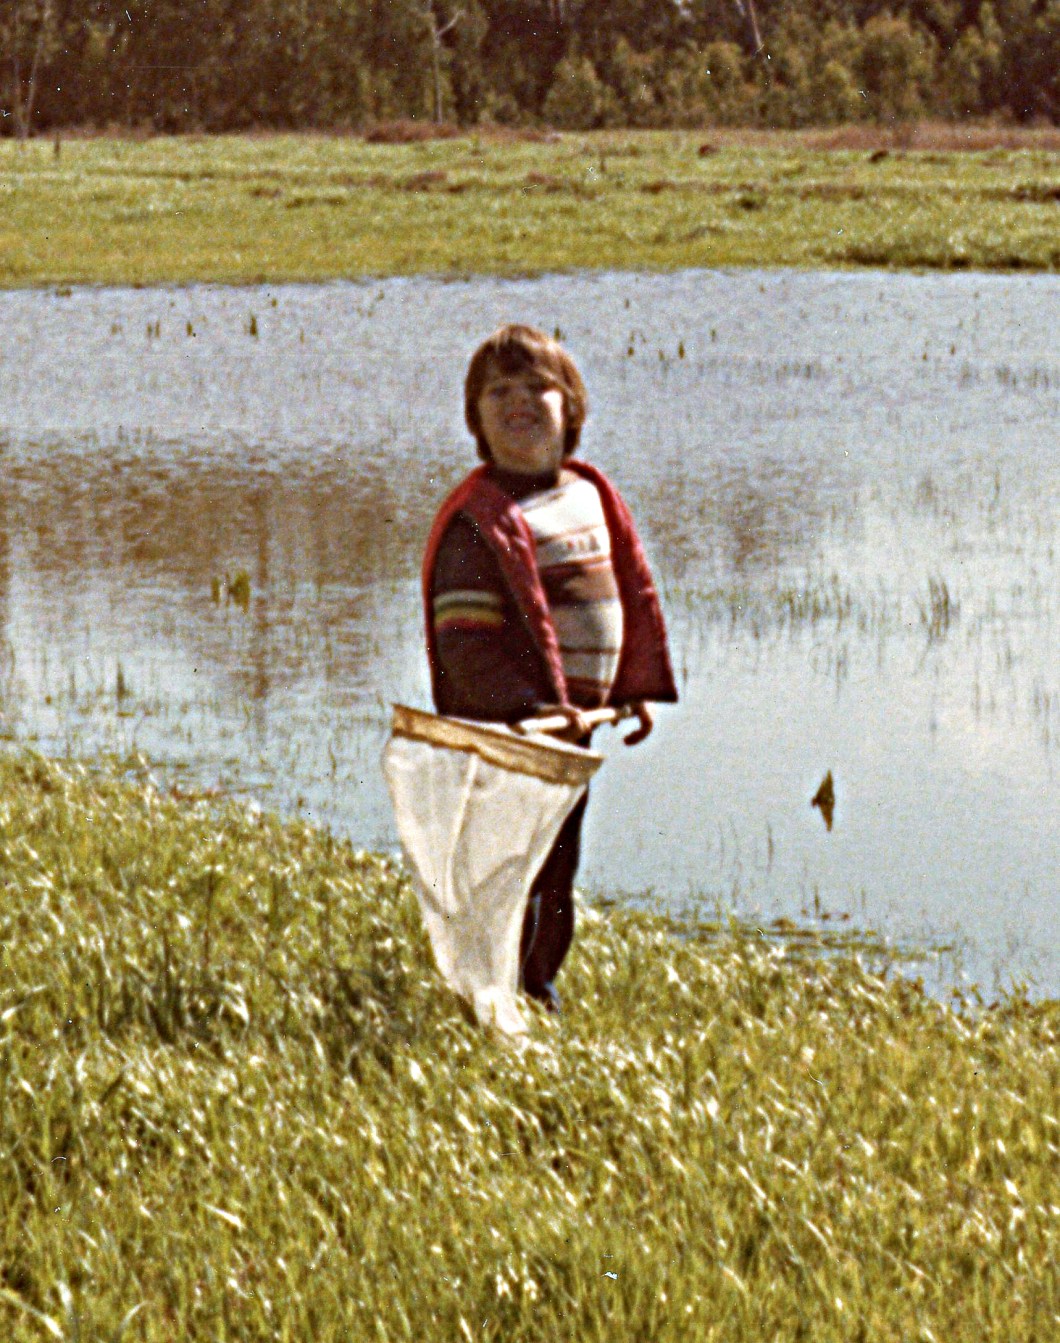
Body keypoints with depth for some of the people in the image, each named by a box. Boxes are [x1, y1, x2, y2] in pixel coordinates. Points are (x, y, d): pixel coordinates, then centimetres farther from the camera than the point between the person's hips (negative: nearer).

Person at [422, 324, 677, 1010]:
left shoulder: (592, 492, 10)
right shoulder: (479, 519, -15)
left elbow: (634, 592, 20)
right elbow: (463, 640, -21)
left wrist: (639, 687, 16)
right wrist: (531, 709, -29)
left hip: (576, 720, 8)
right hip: (508, 732, -8)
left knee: (558, 869, 18)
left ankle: (539, 982, 31)